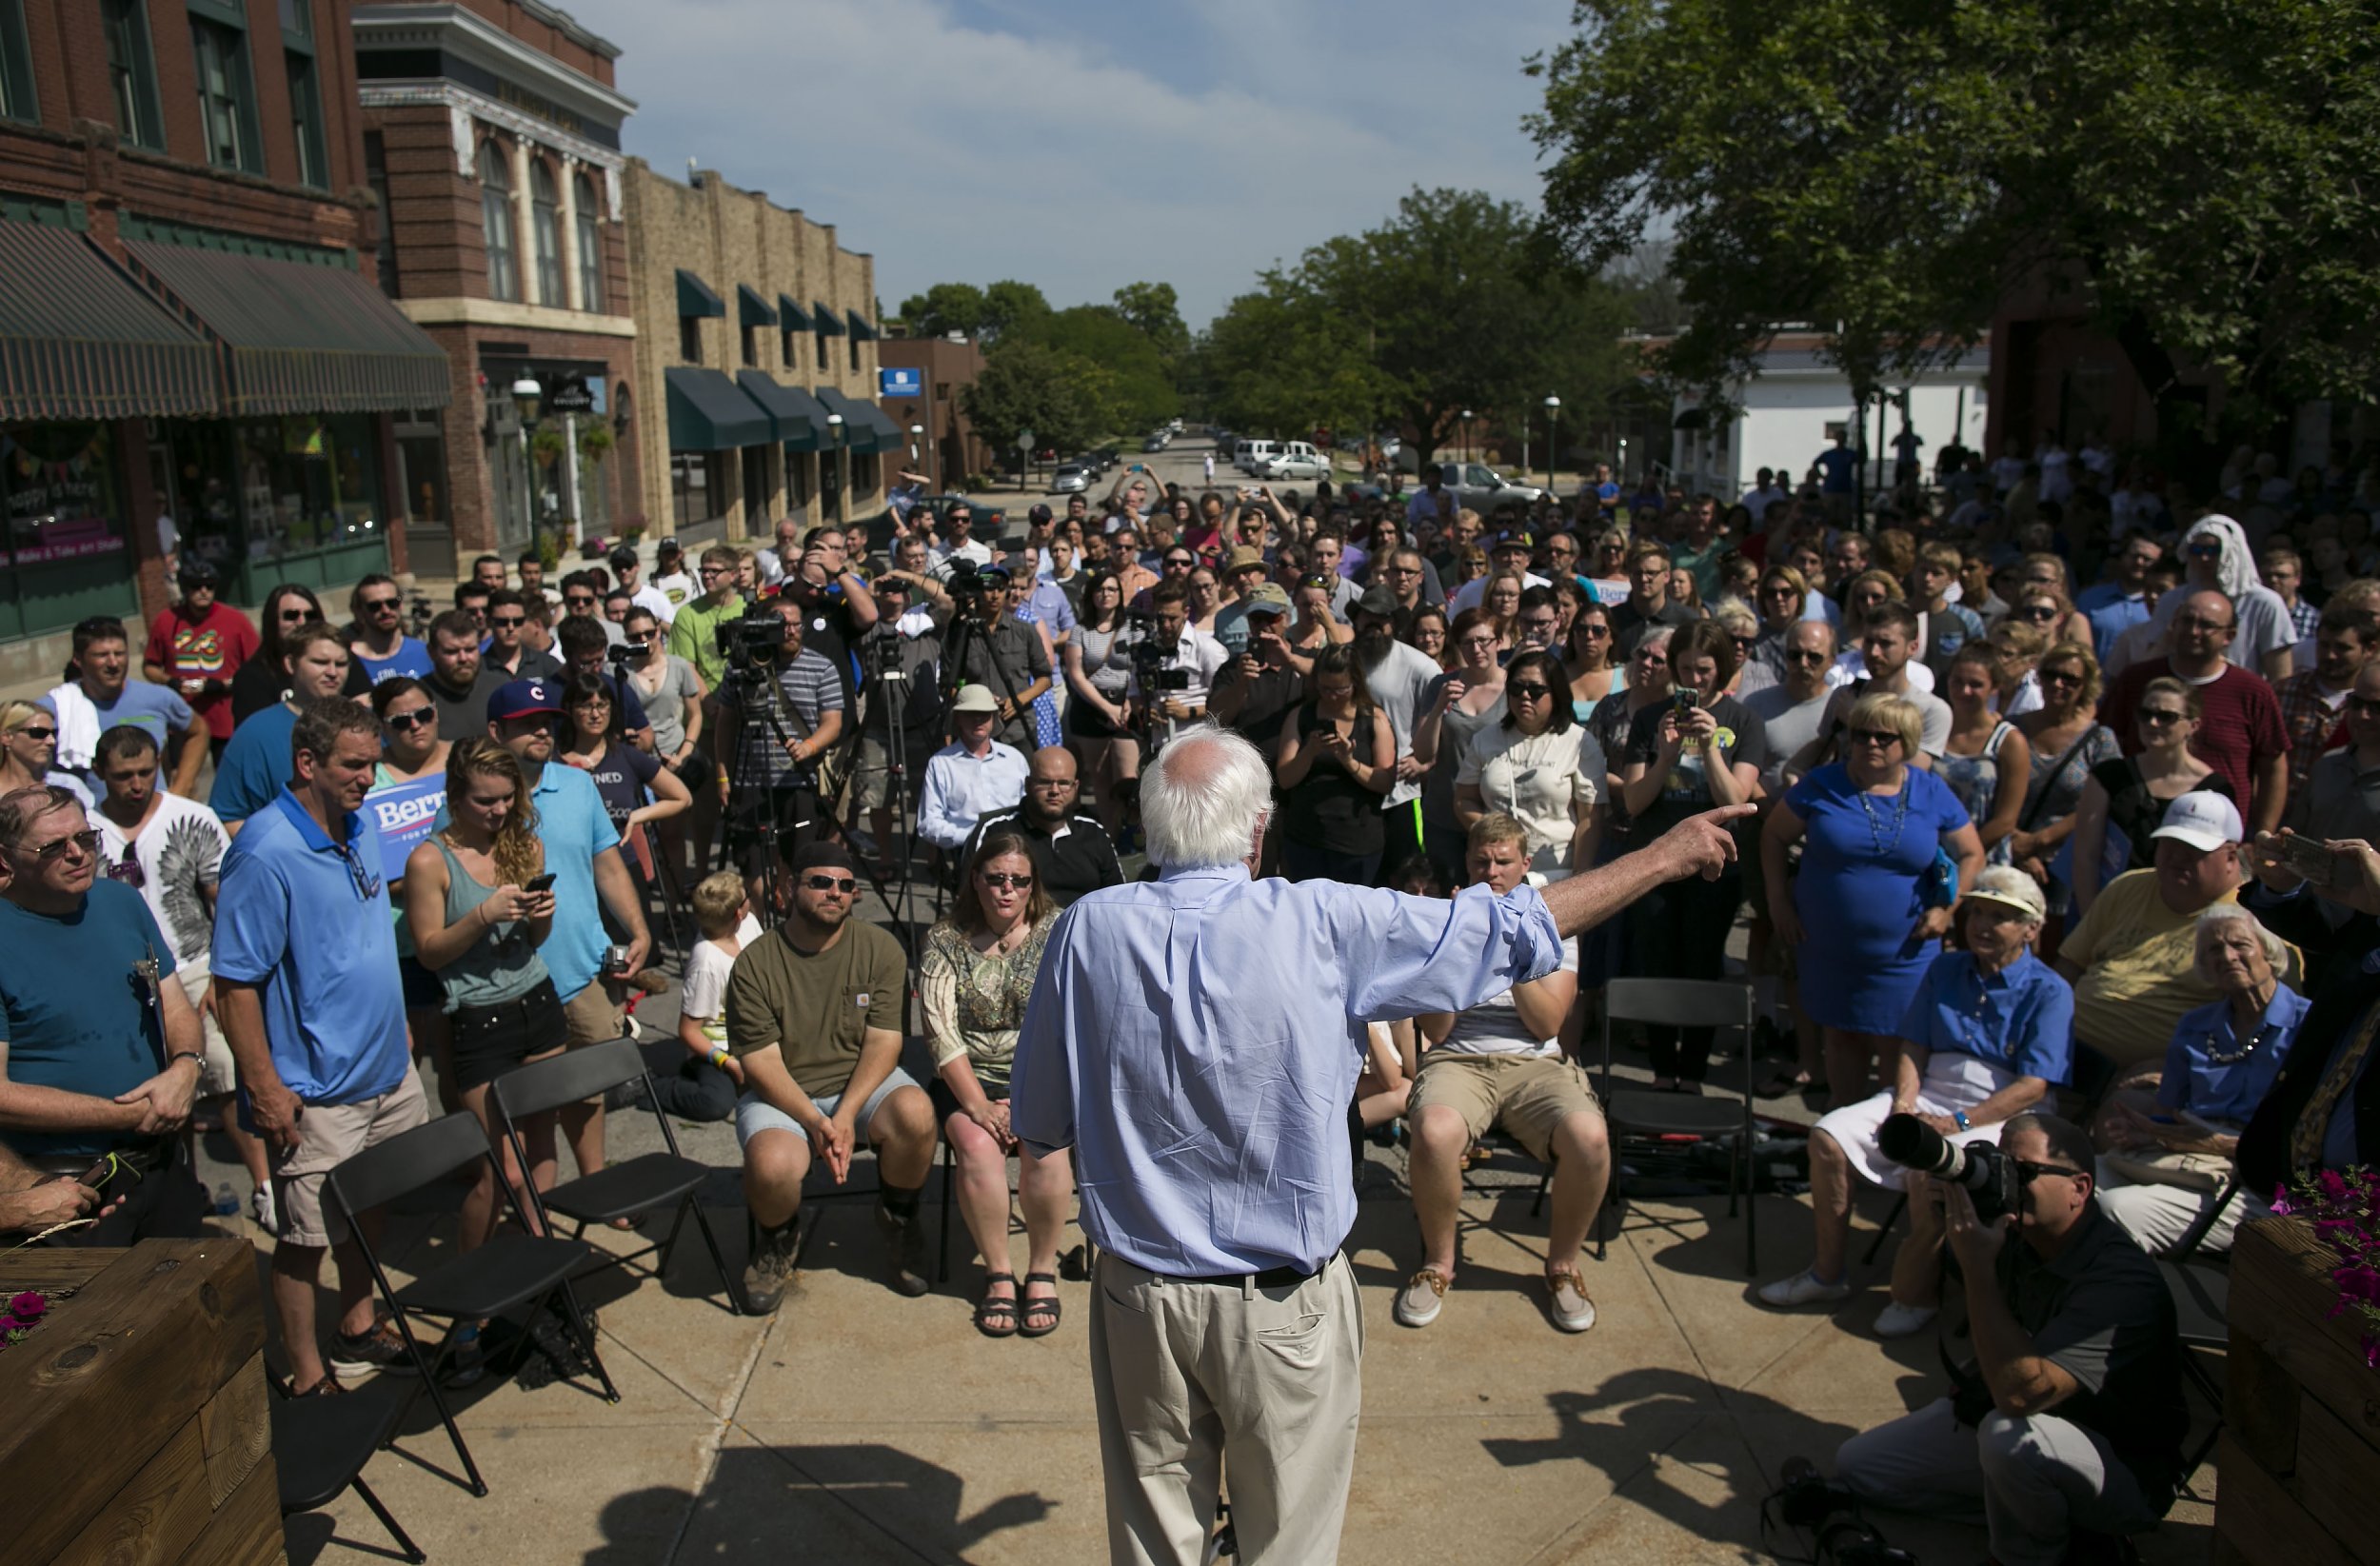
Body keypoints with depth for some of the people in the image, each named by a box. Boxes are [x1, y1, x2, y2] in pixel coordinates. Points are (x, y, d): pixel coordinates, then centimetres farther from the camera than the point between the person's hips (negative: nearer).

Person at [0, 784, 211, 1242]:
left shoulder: (122, 901, 4)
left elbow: (177, 1007, 9)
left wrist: (186, 1067, -13)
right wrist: (127, 1114, -19)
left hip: (165, 1167, 6)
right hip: (70, 1192, -6)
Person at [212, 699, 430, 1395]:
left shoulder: (362, 825, 4)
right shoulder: (265, 854, -22)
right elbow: (235, 984, -21)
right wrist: (265, 1088, -21)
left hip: (387, 1069, 8)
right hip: (317, 1092, -8)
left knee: (368, 1208, 22)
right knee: (306, 1235, 6)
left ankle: (358, 1329, 40)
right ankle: (307, 1378, 20)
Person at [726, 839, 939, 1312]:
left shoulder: (880, 949, -4)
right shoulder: (755, 963, -8)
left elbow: (883, 1043, -9)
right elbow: (761, 1061, -11)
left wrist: (845, 1116, -22)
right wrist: (814, 1122, -23)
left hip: (863, 1082, 1)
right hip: (781, 1093, -1)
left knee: (916, 1113, -31)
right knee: (772, 1165, -33)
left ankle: (897, 1218, 2)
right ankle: (777, 1238, 7)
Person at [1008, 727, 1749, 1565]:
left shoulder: (1086, 929, -10)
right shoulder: (1321, 924, -17)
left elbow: (1035, 1123, 0)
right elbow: (1518, 929, -6)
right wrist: (1669, 854, 7)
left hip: (1140, 1295, 2)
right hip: (1284, 1306, -2)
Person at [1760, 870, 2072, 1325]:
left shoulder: (2049, 992, -4)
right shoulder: (1945, 970, 13)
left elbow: (2033, 1087, -12)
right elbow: (1914, 1049, 10)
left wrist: (1958, 1122, -19)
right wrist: (1902, 1105, -9)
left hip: (1997, 1114, -6)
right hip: (1928, 1094, 6)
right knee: (1828, 1138, -14)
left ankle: (1915, 1292, -11)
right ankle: (1829, 1272, 2)